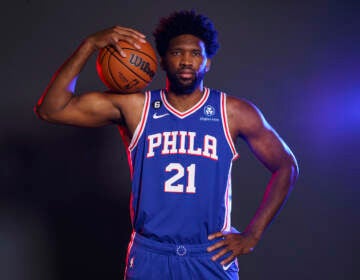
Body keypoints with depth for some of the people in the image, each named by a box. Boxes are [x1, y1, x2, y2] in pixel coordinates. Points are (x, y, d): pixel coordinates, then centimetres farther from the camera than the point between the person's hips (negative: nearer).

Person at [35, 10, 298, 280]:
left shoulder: (234, 112, -4)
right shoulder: (133, 106, -4)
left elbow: (286, 166, 5)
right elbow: (50, 109, -9)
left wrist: (253, 235, 0)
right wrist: (90, 44, -18)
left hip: (213, 258, 0)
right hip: (149, 257, 1)